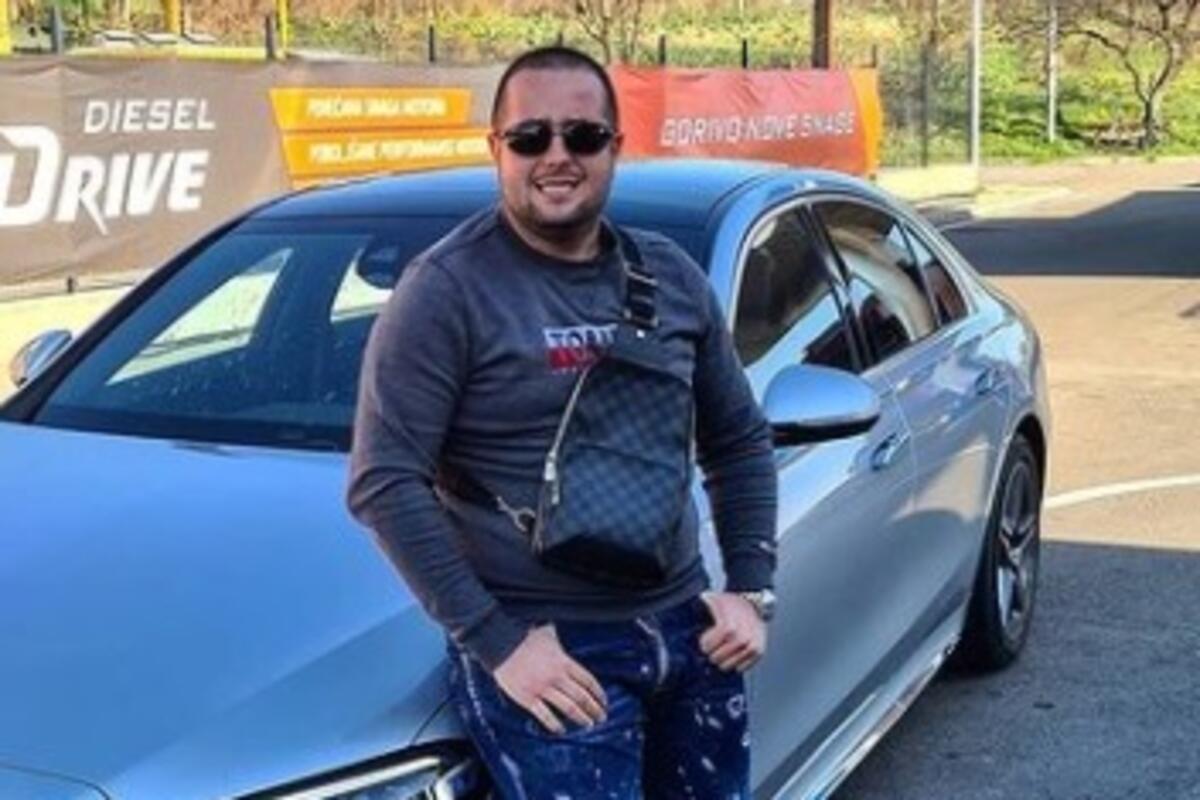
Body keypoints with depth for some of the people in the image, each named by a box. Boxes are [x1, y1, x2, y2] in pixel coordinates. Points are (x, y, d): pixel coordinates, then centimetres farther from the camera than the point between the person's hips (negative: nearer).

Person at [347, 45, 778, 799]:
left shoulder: (672, 275, 7)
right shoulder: (448, 290, -10)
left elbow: (741, 440, 15)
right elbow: (383, 484, -15)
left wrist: (752, 589, 4)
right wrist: (495, 642, -17)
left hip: (686, 631, 6)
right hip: (550, 651, -5)